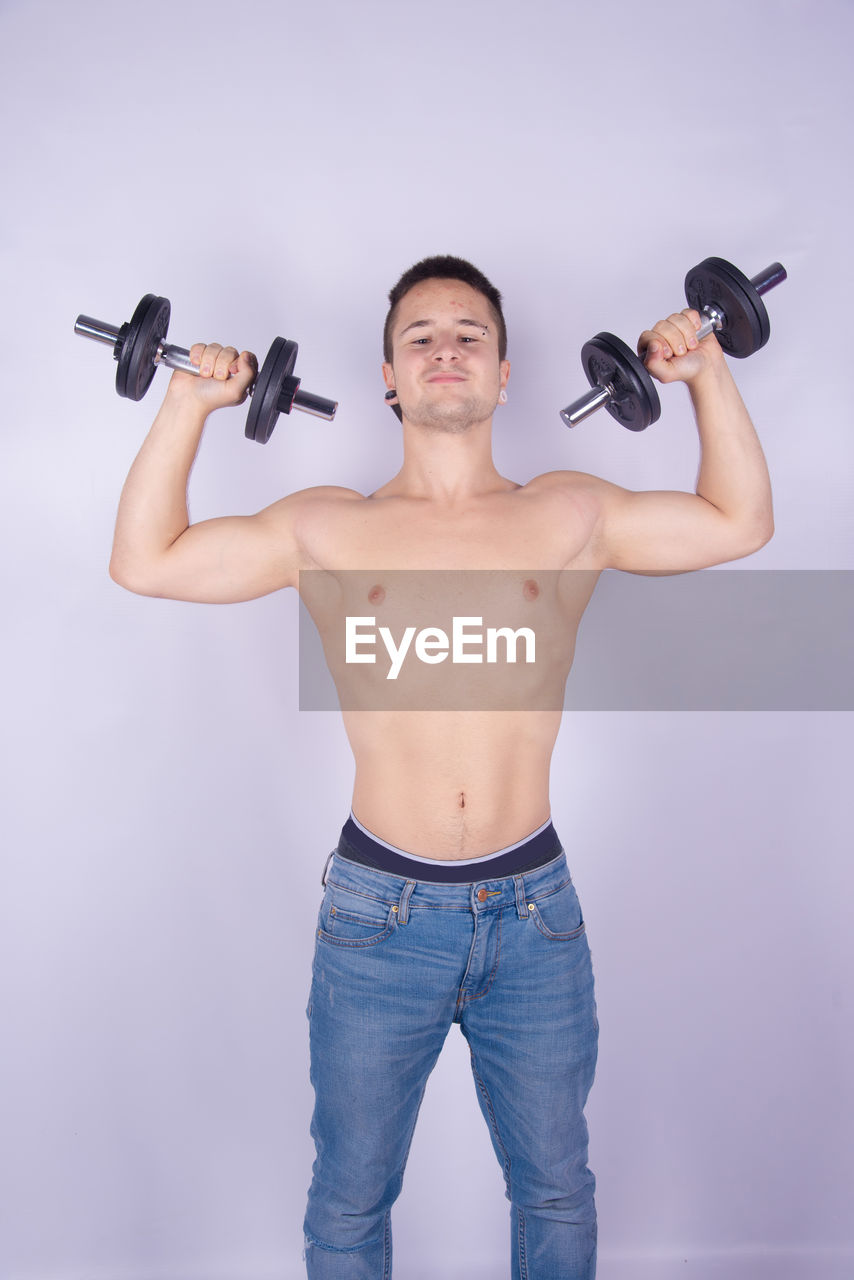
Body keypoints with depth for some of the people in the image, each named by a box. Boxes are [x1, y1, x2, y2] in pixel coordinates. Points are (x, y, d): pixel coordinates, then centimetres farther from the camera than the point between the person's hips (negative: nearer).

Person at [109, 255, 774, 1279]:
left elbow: (742, 523, 12)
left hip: (535, 908, 1)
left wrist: (707, 374, 5)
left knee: (556, 1191, 21)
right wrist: (190, 401, 0)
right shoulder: (328, 528, 1)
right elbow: (144, 560, 4)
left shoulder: (573, 514, 3)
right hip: (379, 911, 0)